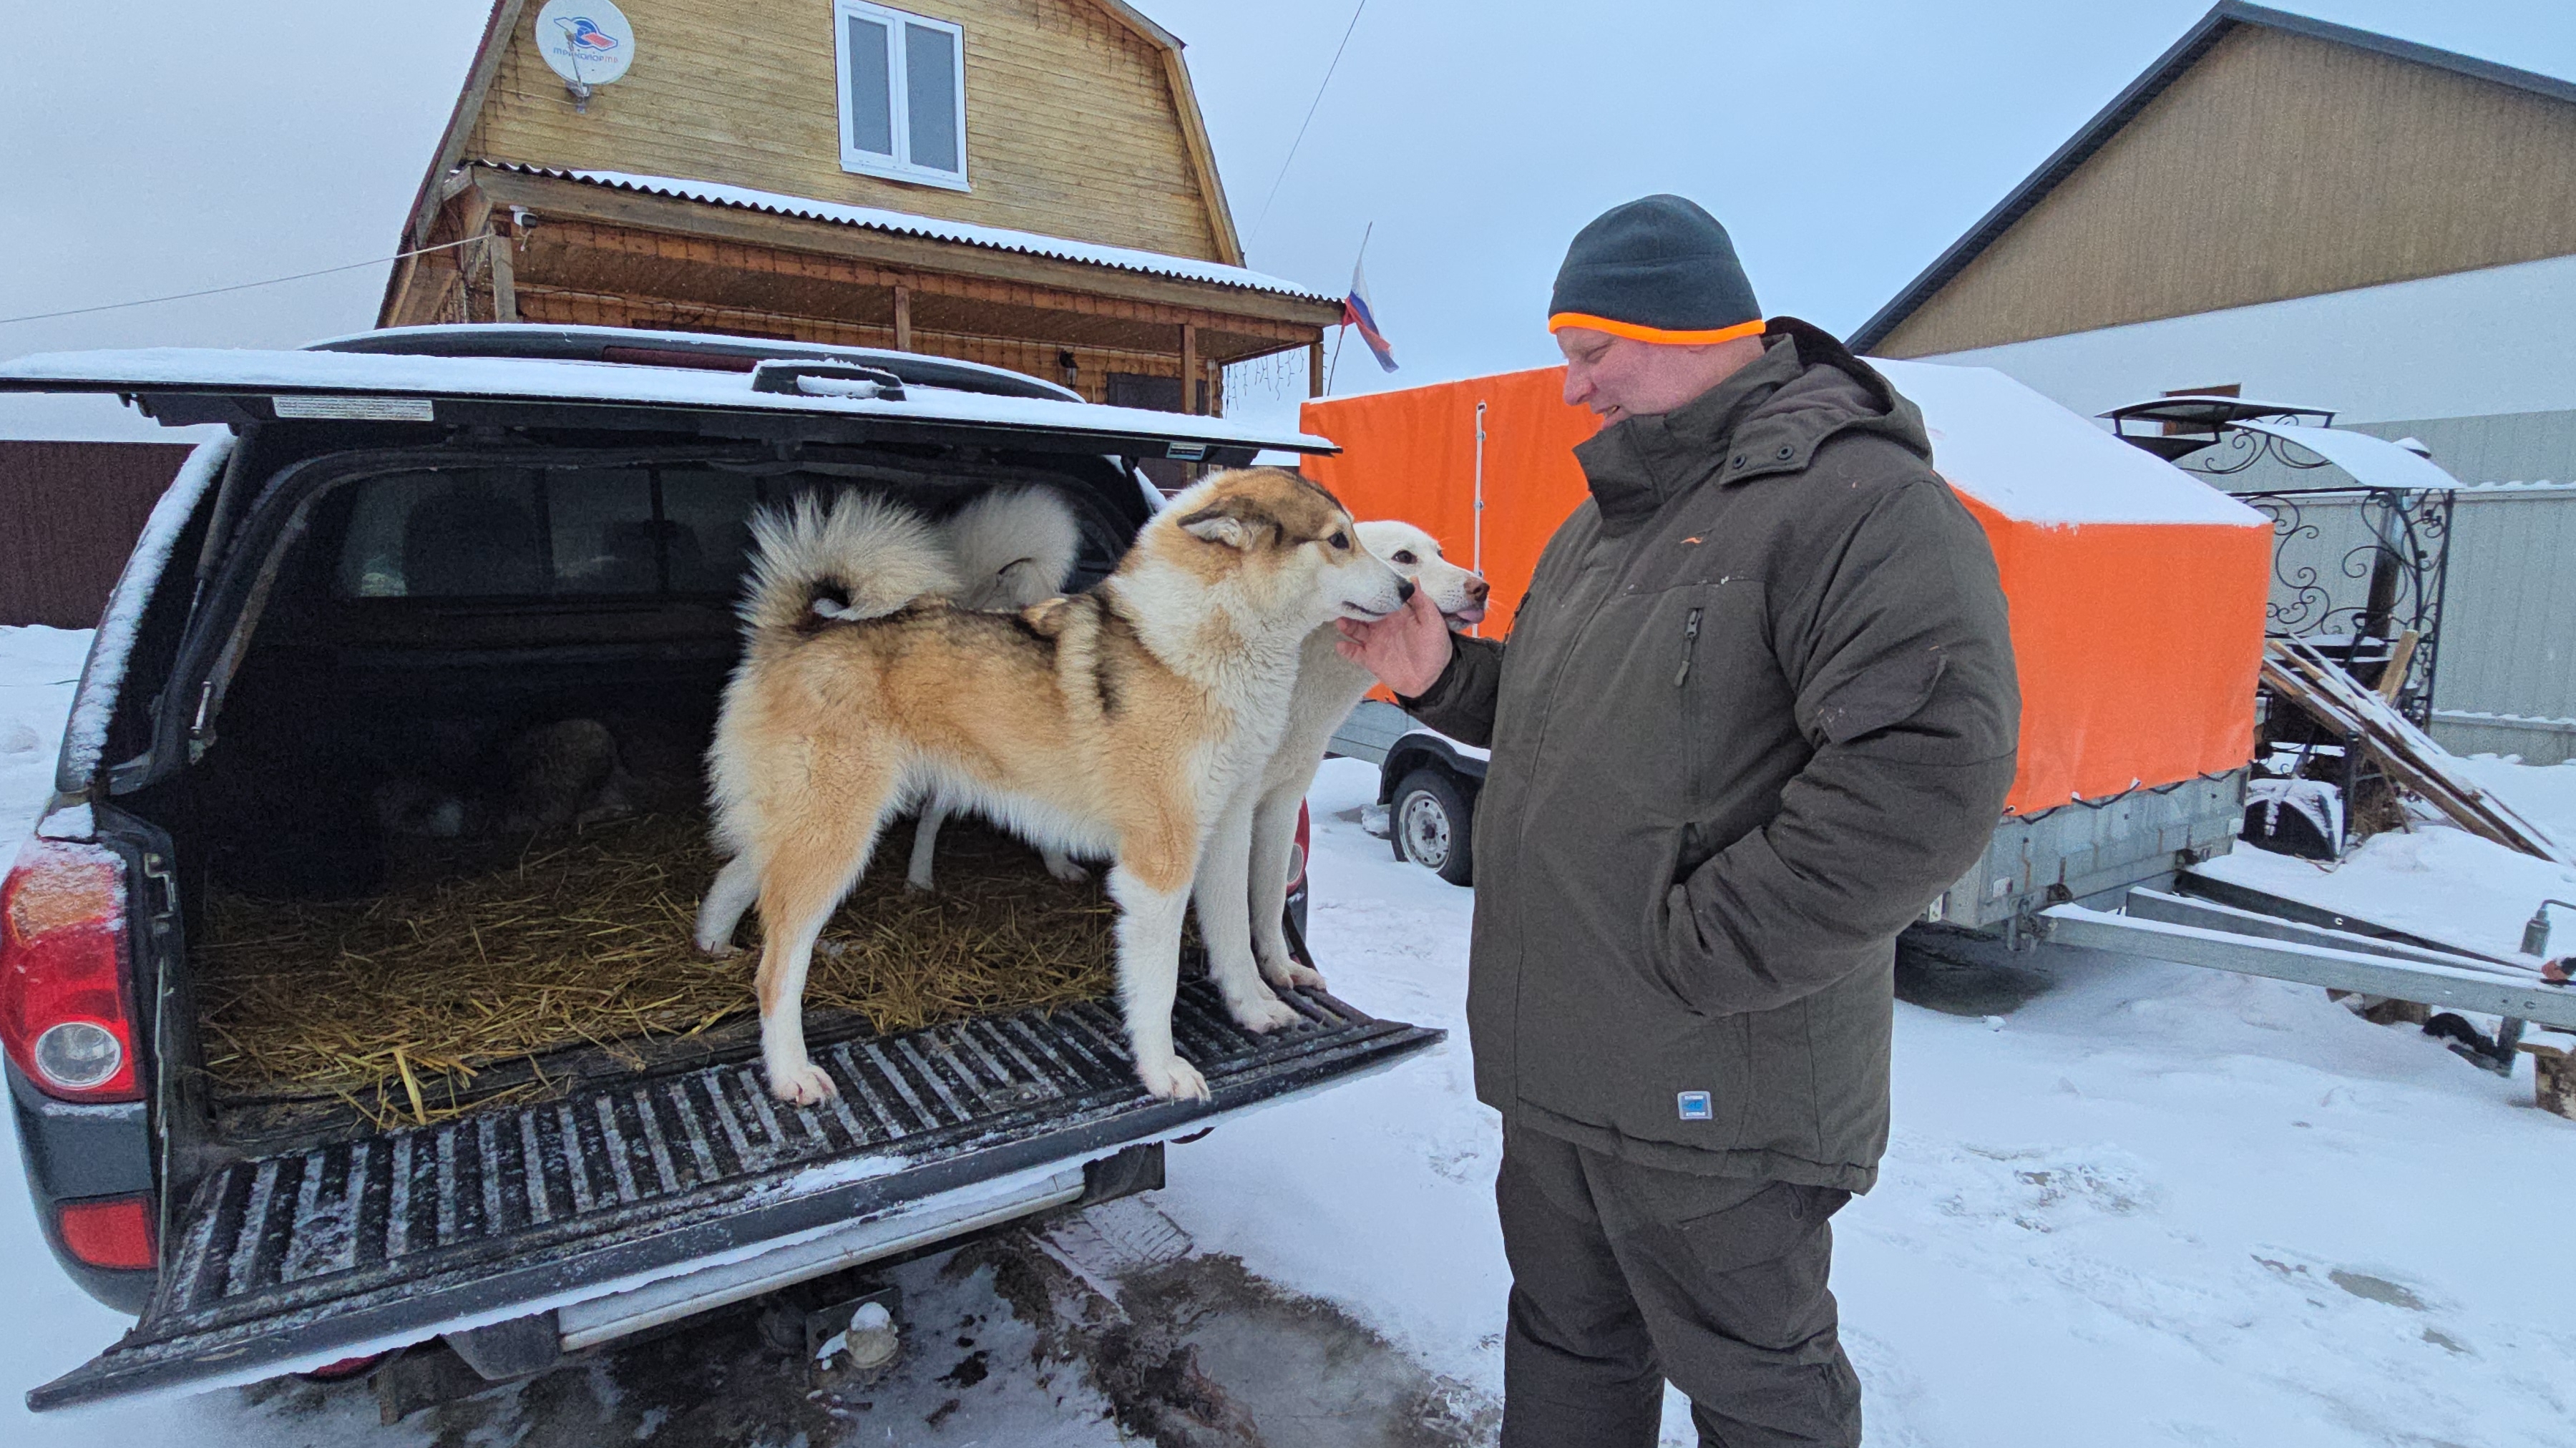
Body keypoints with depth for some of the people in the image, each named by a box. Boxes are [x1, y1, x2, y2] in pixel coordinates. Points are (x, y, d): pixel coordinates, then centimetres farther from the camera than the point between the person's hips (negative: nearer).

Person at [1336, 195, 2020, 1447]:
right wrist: (1444, 677, 4)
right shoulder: (1605, 519, 13)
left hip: (1715, 1095, -8)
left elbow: (1927, 778, -27)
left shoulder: (1860, 498, -17)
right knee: (1566, 1345, 25)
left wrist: (1687, 949, -23)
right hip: (1555, 1066, 8)